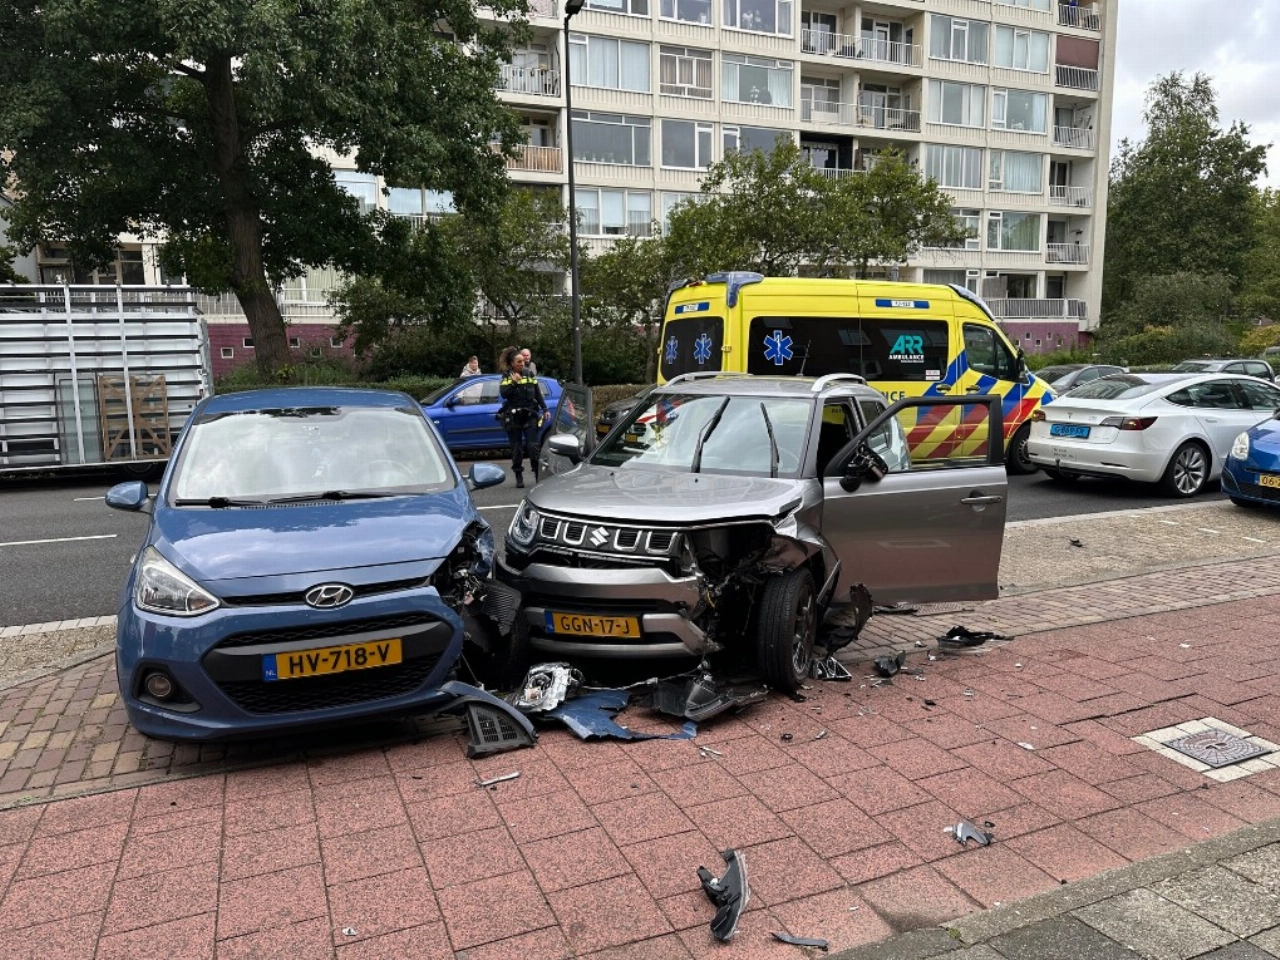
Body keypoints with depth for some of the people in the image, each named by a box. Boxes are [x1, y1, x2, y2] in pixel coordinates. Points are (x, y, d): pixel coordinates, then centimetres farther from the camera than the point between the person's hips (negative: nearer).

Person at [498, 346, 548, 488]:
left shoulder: (530, 375, 7)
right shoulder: (506, 377, 1)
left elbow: (538, 394, 12)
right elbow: (503, 394, -12)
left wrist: (544, 409, 9)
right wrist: (513, 382, -21)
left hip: (530, 415, 1)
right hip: (513, 417, -1)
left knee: (532, 446, -4)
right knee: (516, 448, 3)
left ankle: (538, 474, 3)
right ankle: (519, 477, 11)